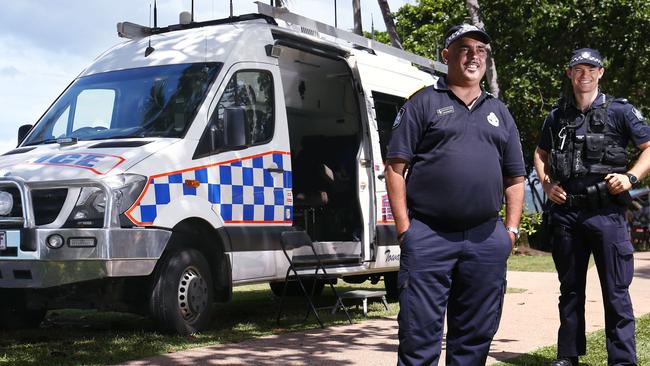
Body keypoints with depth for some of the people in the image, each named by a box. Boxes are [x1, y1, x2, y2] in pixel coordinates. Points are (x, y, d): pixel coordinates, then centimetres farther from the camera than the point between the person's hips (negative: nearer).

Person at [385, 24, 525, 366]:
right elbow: (396, 168, -1)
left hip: (486, 239, 4)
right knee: (420, 334, -2)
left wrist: (511, 229, 7)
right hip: (428, 236, -4)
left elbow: (515, 179, 19)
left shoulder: (499, 113, 19)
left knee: (476, 335, 11)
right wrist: (404, 228, -8)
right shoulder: (424, 103, 5)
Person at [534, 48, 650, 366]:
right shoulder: (557, 116, 11)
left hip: (606, 211, -3)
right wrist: (546, 182, 6)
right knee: (570, 289, 13)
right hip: (565, 211, 4)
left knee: (615, 291, -1)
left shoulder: (619, 110, 1)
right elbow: (540, 154, 22)